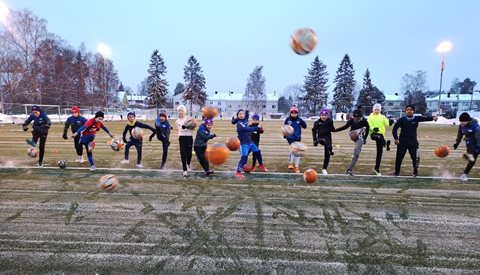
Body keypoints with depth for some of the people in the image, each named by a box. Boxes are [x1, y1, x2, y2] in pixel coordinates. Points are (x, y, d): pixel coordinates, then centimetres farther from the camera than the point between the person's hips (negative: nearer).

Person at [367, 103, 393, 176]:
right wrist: (373, 128, -31)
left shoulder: (382, 117, 11)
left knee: (380, 152, 2)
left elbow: (387, 124, -4)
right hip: (373, 134, -2)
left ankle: (377, 168, 10)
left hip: (381, 134, 2)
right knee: (378, 137, -40)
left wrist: (390, 123, -27)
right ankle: (386, 143, -65)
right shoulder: (370, 117, 3)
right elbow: (369, 125, -10)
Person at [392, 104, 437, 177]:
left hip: (413, 142, 1)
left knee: (415, 157, 2)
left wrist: (433, 117, -34)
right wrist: (396, 138, -15)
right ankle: (396, 172, 19)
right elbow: (394, 129, -8)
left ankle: (415, 172, 23)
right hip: (402, 142, -1)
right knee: (399, 157, 4)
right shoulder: (402, 119, -5)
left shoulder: (416, 119, 1)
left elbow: (425, 118, -13)